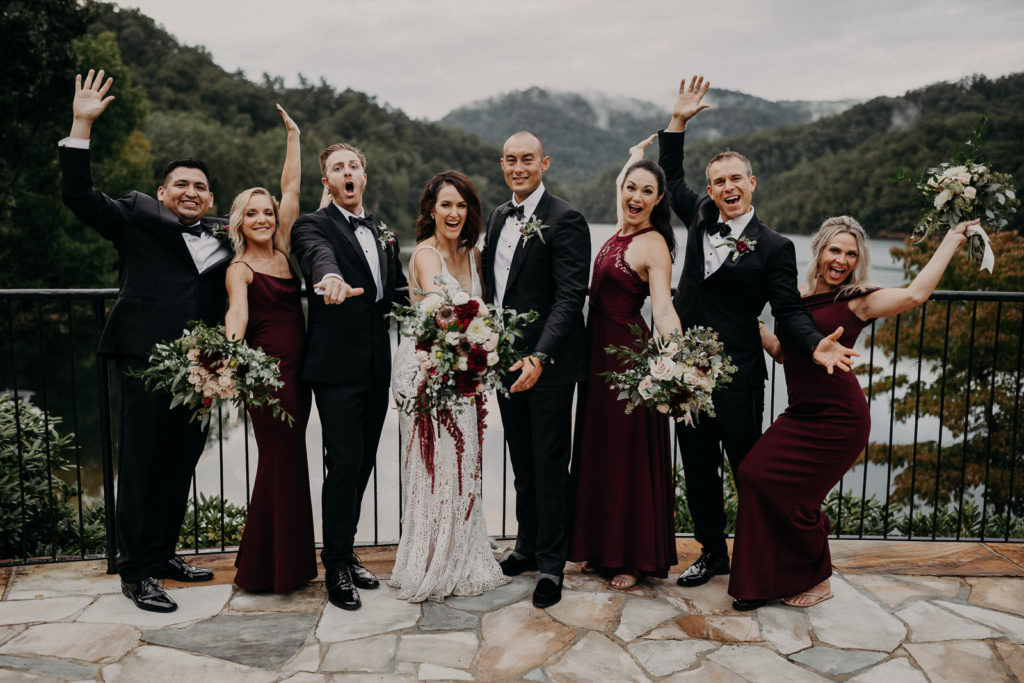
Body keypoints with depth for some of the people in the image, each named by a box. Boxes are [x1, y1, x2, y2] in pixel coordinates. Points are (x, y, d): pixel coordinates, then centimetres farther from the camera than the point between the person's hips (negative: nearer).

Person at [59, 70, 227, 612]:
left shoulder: (225, 235, 17)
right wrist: (82, 126, -7)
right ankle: (135, 573, 11)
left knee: (181, 465, 13)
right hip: (145, 363, -4)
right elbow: (78, 195, 0)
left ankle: (163, 553, 29)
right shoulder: (137, 219, 6)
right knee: (140, 466, 1)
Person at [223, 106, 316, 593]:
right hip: (267, 368, -7)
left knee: (287, 462, 11)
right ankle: (267, 568, 9)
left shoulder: (282, 249, 11)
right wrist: (230, 347, -44)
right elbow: (237, 311, -24)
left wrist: (293, 137, 14)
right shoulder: (240, 268, -6)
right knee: (281, 462, -3)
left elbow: (291, 189, 12)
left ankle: (287, 561, 22)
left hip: (297, 370, 7)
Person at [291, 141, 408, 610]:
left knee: (364, 463, 12)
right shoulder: (313, 226, -4)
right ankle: (337, 567, 8)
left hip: (376, 366, 6)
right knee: (345, 463, -7)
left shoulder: (383, 232, 18)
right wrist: (330, 279, -50)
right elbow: (318, 255, -28)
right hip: (337, 365, -6)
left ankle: (345, 553, 27)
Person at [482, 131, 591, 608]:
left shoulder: (565, 220, -12)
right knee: (522, 462, 18)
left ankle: (551, 564, 15)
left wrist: (540, 357, -28)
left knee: (549, 465, 2)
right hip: (506, 361, 7)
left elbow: (570, 296, -19)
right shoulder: (498, 217, 12)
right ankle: (528, 545, 34)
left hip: (548, 365, -7)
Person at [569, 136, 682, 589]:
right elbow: (623, 180, 33)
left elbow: (663, 308, -26)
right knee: (599, 450, 14)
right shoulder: (622, 229, 9)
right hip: (599, 350, 9)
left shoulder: (653, 244, -14)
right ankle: (605, 548, 28)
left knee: (629, 454, 0)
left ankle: (636, 558, 14)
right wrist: (638, 152, 42)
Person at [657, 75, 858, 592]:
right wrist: (678, 122, 12)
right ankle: (712, 553, 28)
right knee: (697, 468, 12)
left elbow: (789, 310, -6)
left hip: (737, 374, -5)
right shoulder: (701, 219, 9)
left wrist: (815, 346, -26)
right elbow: (670, 176, 22)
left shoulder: (773, 247, -4)